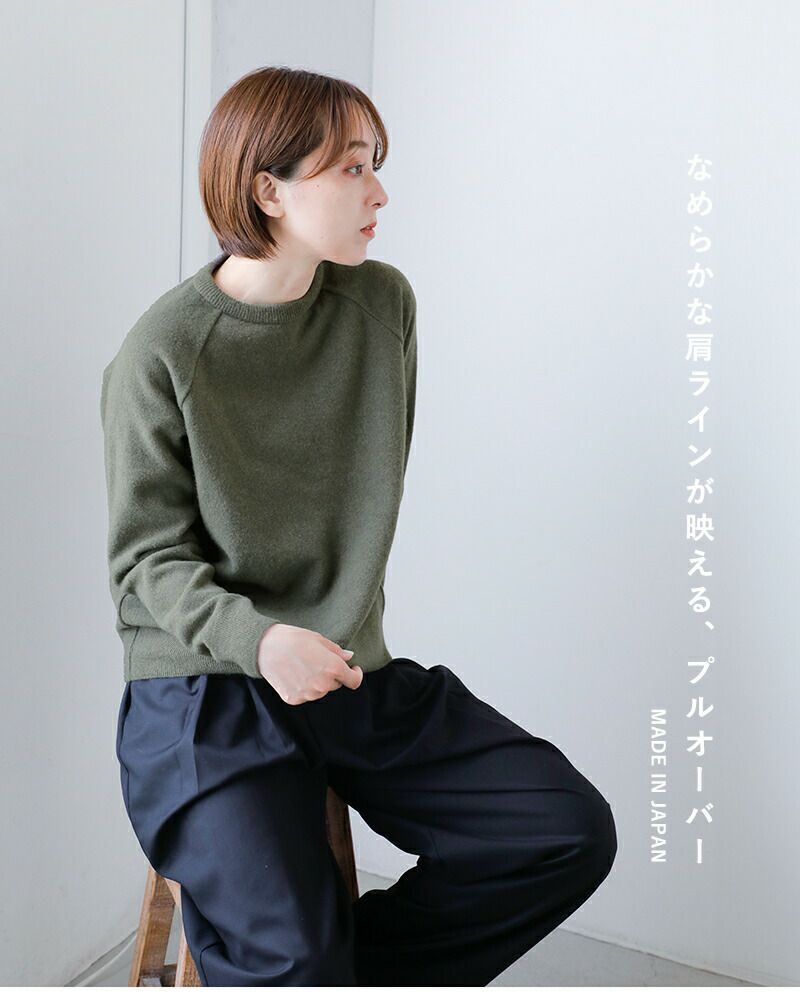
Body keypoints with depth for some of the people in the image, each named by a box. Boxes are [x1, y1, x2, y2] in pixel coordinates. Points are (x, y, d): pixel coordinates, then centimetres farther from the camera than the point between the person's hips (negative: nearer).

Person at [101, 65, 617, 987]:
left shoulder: (383, 303, 2)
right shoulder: (163, 353, -11)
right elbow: (148, 560, -8)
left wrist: (339, 613, 13)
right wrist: (257, 637, -26)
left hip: (354, 671, 5)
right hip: (204, 688, -5)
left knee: (573, 831, -6)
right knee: (288, 958, -23)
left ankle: (358, 967, 9)